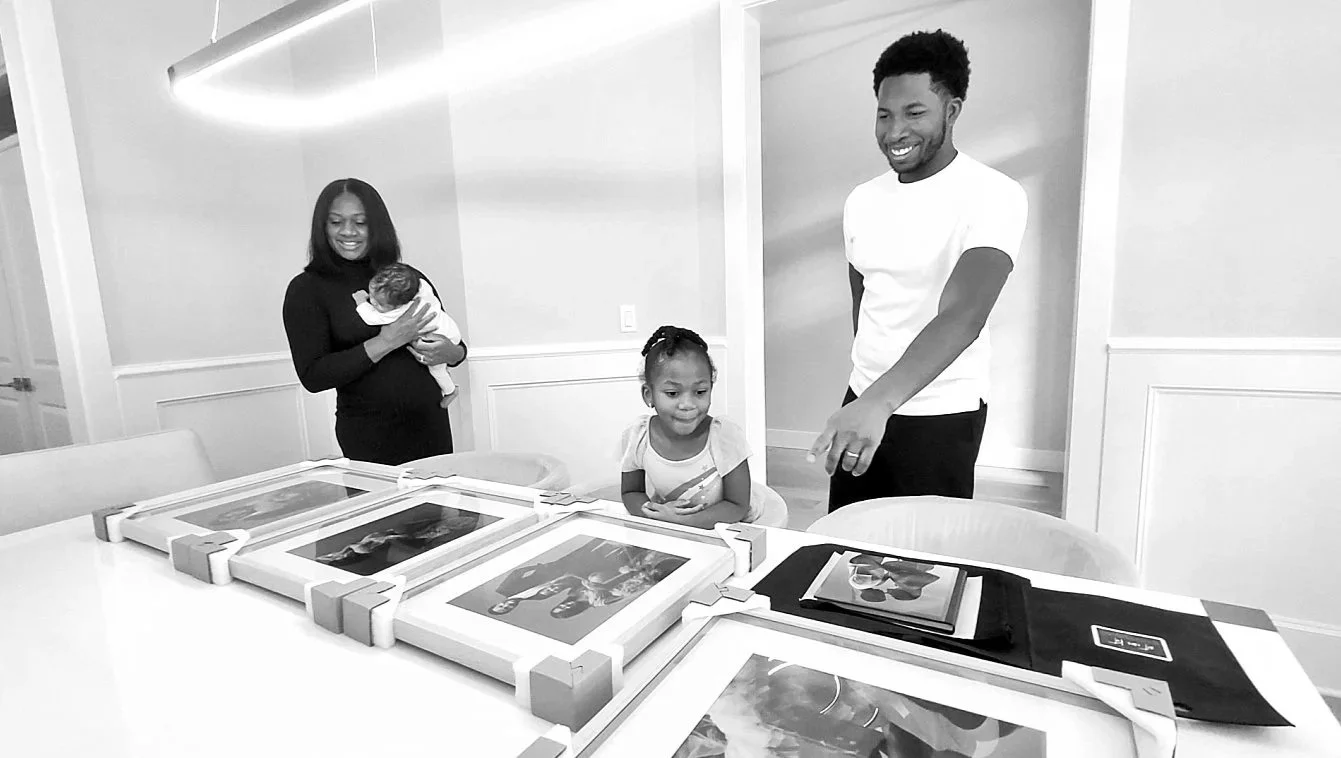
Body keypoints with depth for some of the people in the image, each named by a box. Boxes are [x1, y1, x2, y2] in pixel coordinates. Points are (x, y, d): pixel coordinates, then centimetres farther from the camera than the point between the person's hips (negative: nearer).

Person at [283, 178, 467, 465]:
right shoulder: (307, 289, -3)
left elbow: (454, 342, 14)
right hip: (368, 433, -3)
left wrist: (450, 352, -10)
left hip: (432, 423, 3)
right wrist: (385, 342, -18)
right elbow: (312, 377, -11)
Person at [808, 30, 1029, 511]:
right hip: (862, 403, 5)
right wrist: (867, 395, 11)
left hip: (940, 418, -5)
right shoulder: (862, 201, 5)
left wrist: (880, 402, -42)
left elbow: (962, 317, -28)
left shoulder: (993, 196, -14)